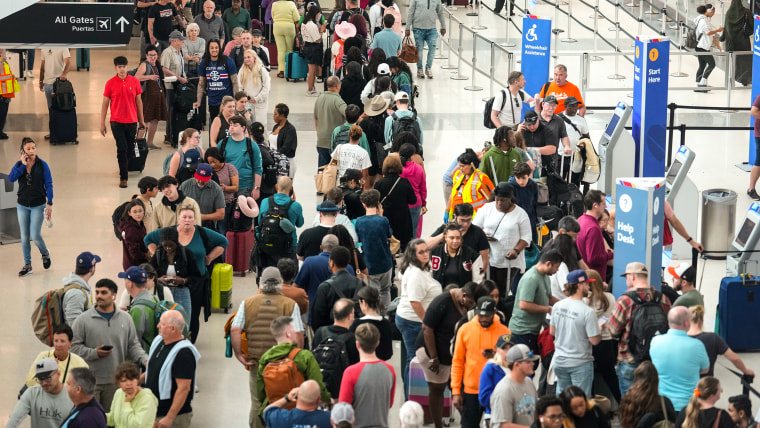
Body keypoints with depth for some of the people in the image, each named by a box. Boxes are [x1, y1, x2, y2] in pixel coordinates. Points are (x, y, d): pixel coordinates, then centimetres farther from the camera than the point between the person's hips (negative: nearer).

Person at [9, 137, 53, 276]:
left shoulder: (42, 165, -6)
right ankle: (27, 265, 19)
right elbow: (11, 178, -16)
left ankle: (45, 253, 22)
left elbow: (48, 185, -5)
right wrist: (23, 165, -20)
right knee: (24, 237, 7)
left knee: (35, 235, -9)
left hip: (38, 205, -3)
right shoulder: (19, 165, 0)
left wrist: (49, 204, -10)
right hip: (22, 205, 3)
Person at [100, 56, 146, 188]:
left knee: (130, 148, 10)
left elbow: (139, 101, 10)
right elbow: (105, 104, 3)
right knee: (122, 149, -7)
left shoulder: (134, 81, 2)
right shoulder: (110, 83, -2)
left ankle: (125, 169, 32)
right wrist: (102, 123, 1)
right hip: (117, 122, -2)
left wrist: (141, 120, 11)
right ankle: (123, 177, -3)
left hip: (132, 121, 2)